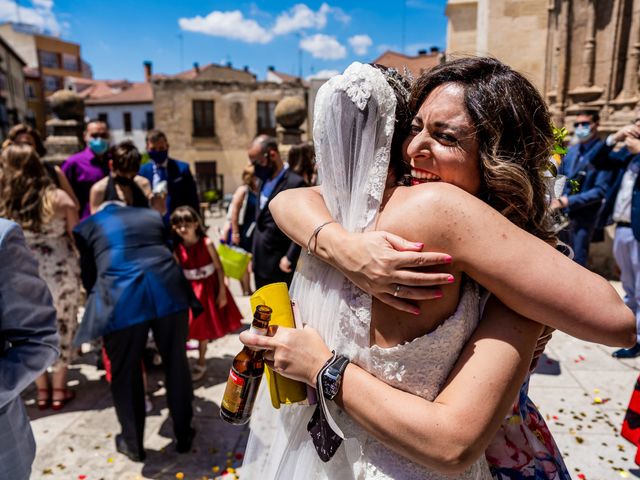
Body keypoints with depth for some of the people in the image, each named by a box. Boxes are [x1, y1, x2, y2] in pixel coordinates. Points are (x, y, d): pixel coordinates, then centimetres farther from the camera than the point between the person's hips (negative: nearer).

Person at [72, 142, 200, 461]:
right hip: (167, 290, 3)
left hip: (122, 298, -2)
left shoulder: (87, 227, 20)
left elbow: (89, 277, 23)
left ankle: (133, 445, 36)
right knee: (176, 364, 19)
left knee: (125, 374, 18)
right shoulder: (152, 216, 27)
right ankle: (183, 435, 36)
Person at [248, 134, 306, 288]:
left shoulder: (295, 183, -17)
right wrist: (254, 256, 16)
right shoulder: (265, 181, 10)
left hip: (279, 266, -8)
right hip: (261, 264, 8)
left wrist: (290, 258, -18)